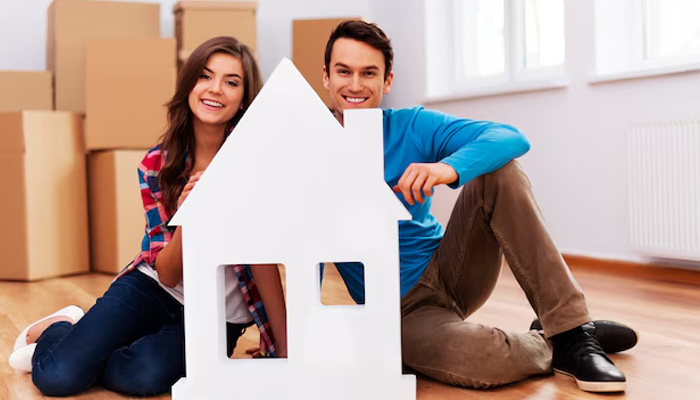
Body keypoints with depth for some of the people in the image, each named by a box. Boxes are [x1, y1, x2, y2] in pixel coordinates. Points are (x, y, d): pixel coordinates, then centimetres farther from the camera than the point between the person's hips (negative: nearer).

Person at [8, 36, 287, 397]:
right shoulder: (157, 164, -7)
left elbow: (264, 253, -16)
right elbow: (167, 274, -10)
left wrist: (285, 352, -19)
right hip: (154, 289, 1)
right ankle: (59, 328, 21)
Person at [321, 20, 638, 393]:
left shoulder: (411, 126, -4)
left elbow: (513, 138, -17)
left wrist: (450, 167, -37)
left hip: (448, 269, 3)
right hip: (403, 310, -3)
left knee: (498, 171, -21)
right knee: (474, 361, -37)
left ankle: (571, 331, -18)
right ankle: (548, 347, -2)